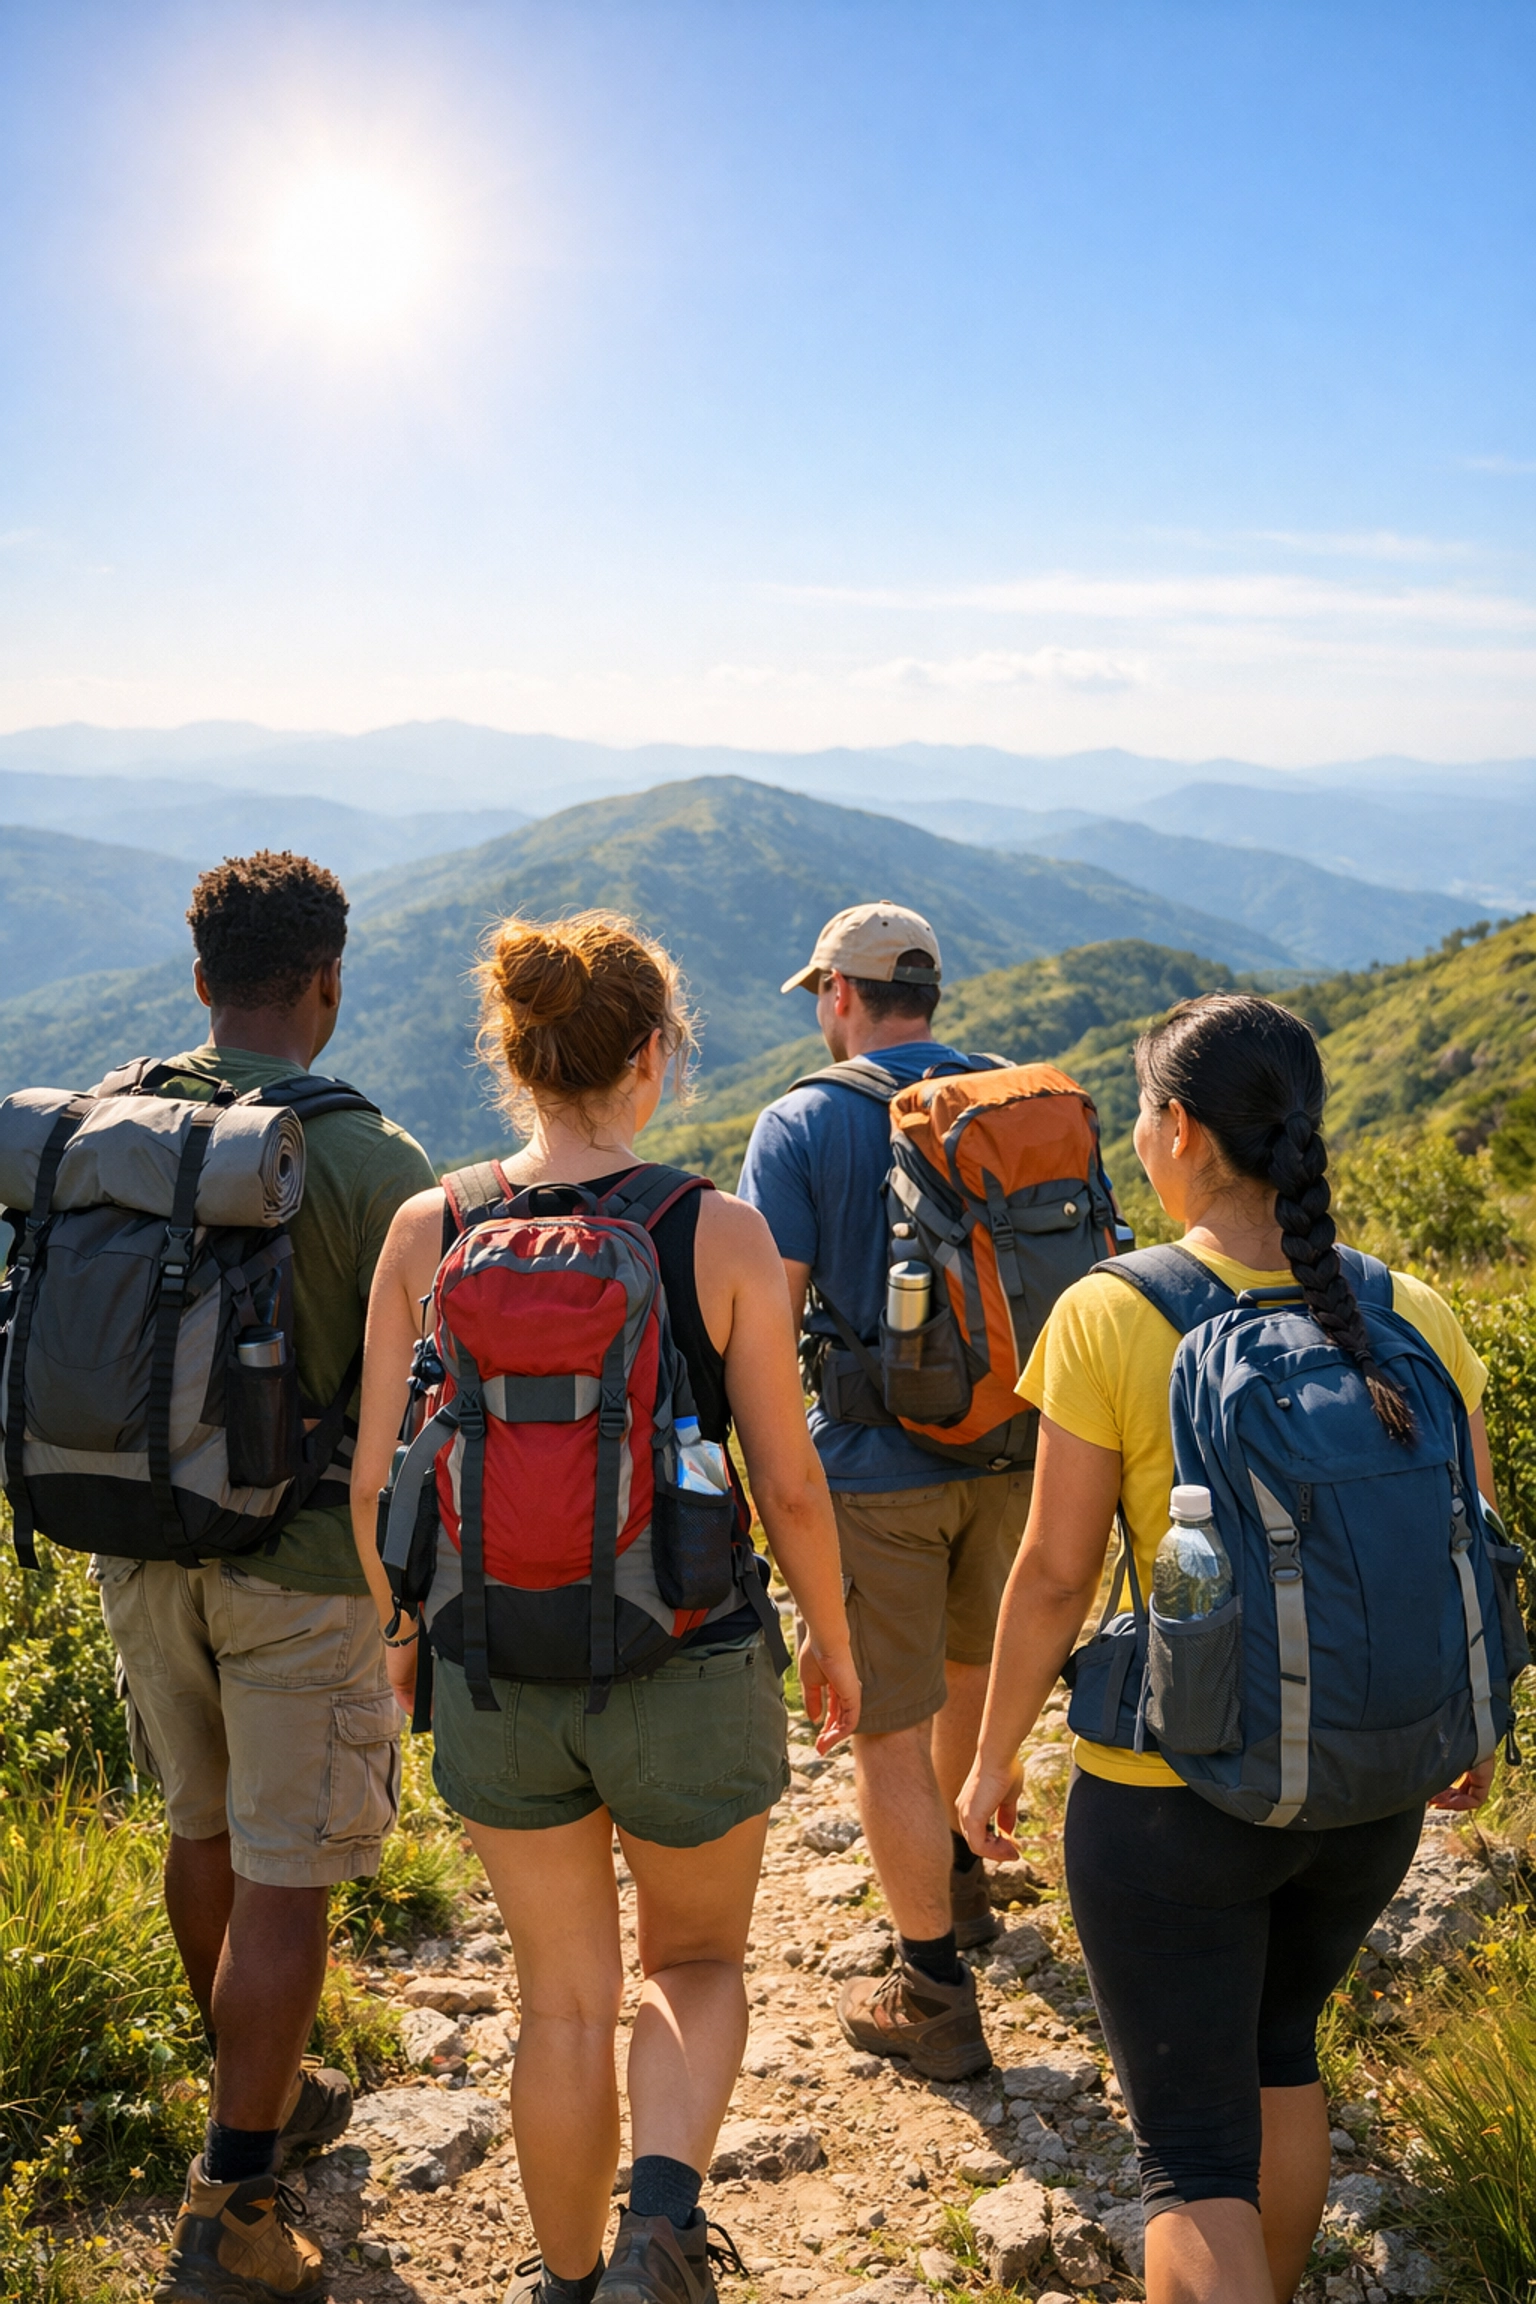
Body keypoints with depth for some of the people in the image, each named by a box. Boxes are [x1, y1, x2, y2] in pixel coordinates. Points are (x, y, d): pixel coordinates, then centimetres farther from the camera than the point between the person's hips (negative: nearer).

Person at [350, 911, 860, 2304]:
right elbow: (789, 1481, -9)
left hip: (497, 1678, 2)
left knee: (565, 1996, 22)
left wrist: (402, 1631, 14)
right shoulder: (719, 1234, -14)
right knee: (697, 1960, 24)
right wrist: (833, 1637, 7)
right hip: (688, 1671, -2)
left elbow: (377, 1480, -3)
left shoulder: (429, 1233, -7)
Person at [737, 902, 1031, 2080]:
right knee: (974, 1667, 28)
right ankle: (958, 1873, 50)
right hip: (1012, 1451, 6)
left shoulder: (802, 1125, -11)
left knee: (890, 1731, 6)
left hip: (877, 1470, -5)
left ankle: (936, 1997, 14)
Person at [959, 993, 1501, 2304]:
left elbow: (1056, 1574, -13)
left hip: (1172, 1796, -5)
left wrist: (996, 1757, 2)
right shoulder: (1412, 1319, -7)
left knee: (1195, 2157, 10)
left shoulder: (1111, 1319, -18)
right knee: (1277, 2048, 31)